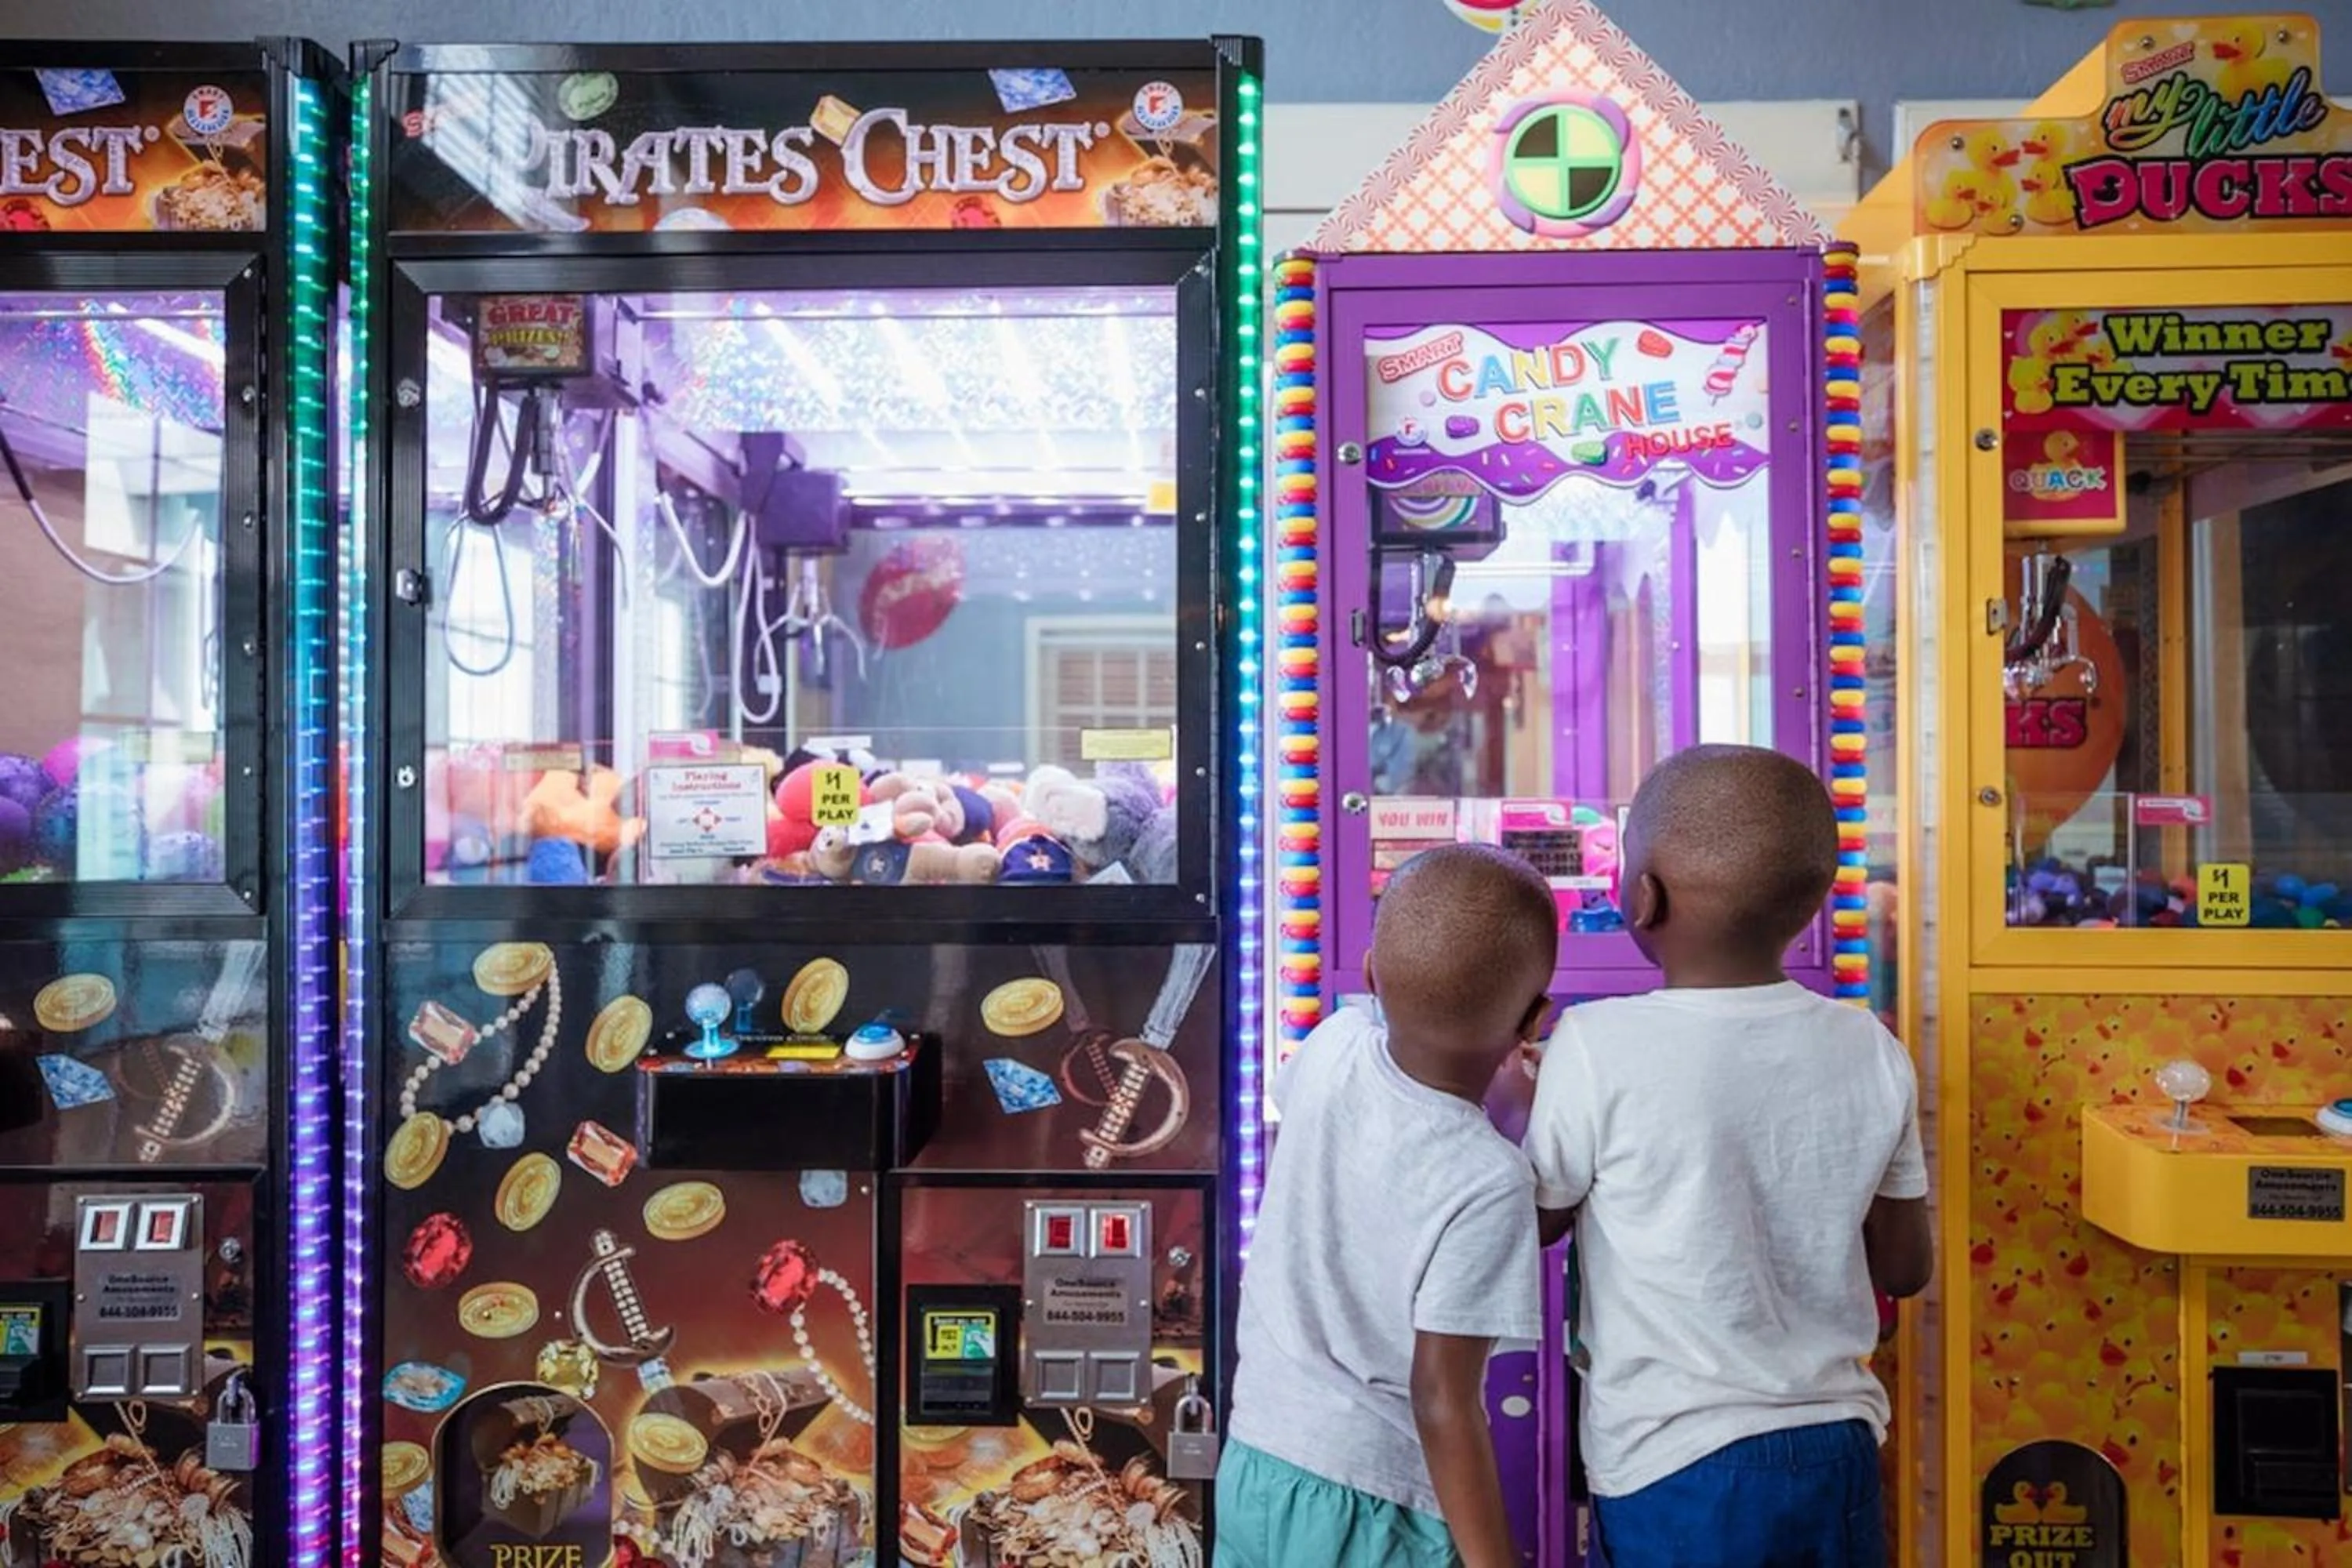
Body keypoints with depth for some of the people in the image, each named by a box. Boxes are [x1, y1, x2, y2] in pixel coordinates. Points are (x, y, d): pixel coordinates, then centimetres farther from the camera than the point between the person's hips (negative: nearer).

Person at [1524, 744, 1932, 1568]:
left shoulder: (1599, 1048, -20)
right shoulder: (1872, 1051, -7)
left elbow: (1534, 1221, -4)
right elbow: (1904, 1268, 4)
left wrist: (1524, 1090, 10)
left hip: (1675, 1467, -4)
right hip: (1839, 1448, 4)